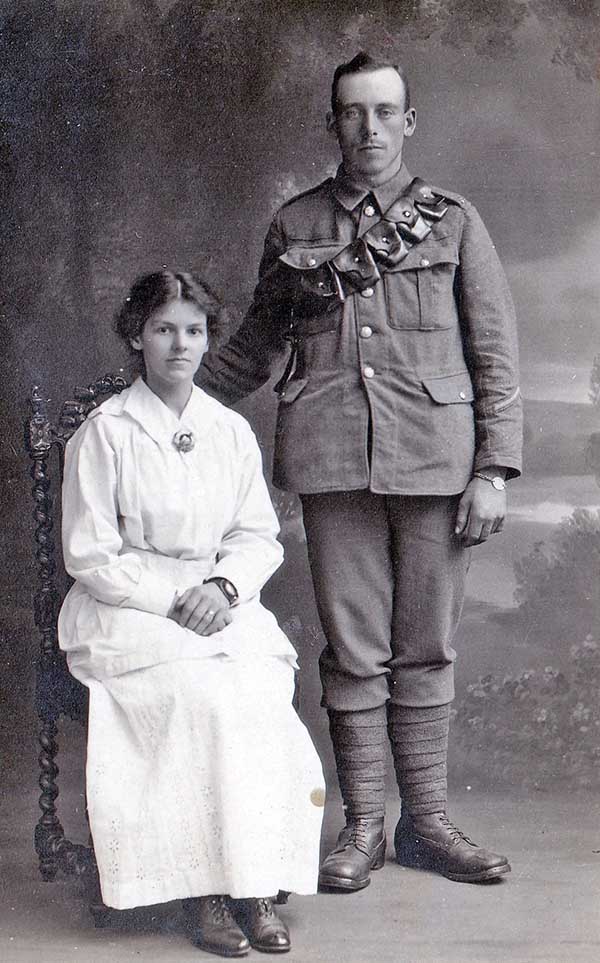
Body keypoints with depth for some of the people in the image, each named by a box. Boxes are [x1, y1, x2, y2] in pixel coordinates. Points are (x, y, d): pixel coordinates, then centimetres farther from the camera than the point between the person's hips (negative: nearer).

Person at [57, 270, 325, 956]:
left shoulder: (231, 431, 12)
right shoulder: (104, 433, -2)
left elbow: (261, 537, 12)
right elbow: (91, 557, -5)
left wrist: (224, 586, -9)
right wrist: (174, 600, -15)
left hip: (222, 609, 4)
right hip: (125, 614, -3)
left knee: (262, 692, -26)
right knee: (207, 695, -30)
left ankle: (254, 884, -20)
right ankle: (203, 891, -21)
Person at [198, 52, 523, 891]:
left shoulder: (453, 222, 9)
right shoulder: (294, 226, 12)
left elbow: (496, 356, 6)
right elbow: (256, 344, 22)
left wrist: (493, 471, -2)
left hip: (434, 460, 0)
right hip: (334, 459, 1)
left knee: (426, 647, 5)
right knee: (354, 649, 2)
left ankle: (426, 820, 16)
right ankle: (362, 828, 12)